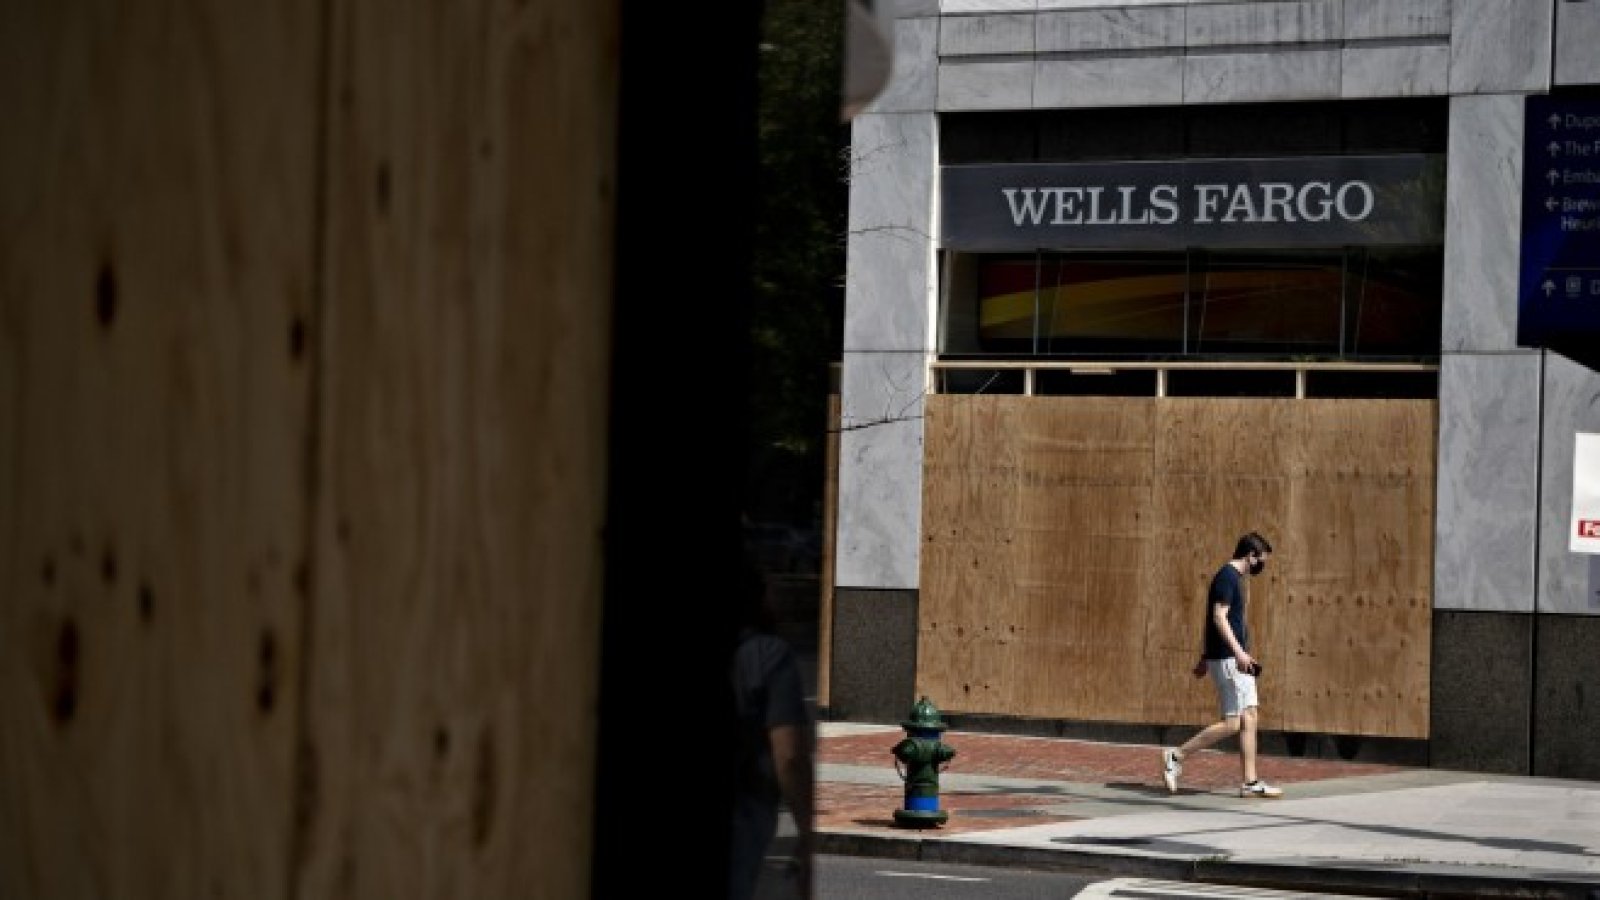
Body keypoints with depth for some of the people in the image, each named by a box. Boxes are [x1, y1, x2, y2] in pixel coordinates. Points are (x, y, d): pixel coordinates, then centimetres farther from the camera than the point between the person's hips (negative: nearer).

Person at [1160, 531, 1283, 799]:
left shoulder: (1234, 577, 17)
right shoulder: (1227, 576, -13)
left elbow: (1216, 619, 21)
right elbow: (1219, 617, -21)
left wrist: (1205, 657, 24)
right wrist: (1239, 652, -26)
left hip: (1237, 659, 10)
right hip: (1227, 659, -10)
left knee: (1250, 716, 7)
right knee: (1231, 724, -8)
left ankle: (1250, 782, 8)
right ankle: (1177, 756, -1)